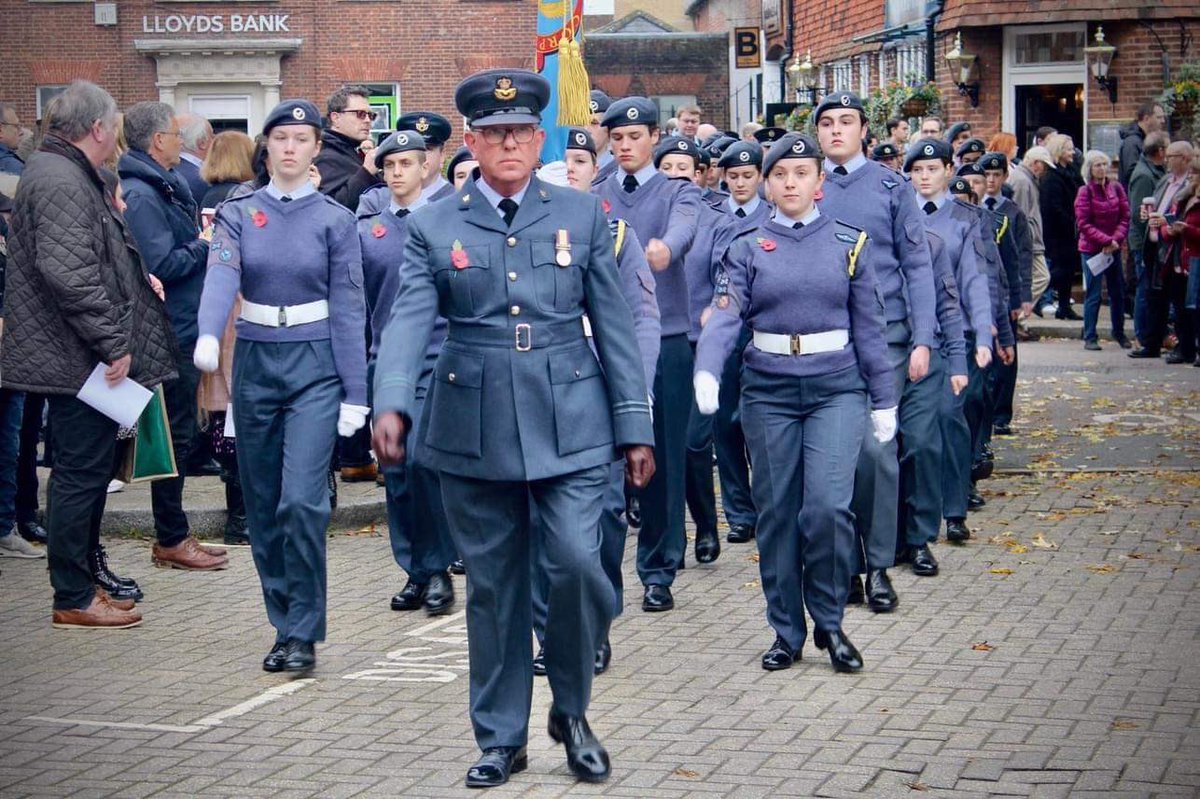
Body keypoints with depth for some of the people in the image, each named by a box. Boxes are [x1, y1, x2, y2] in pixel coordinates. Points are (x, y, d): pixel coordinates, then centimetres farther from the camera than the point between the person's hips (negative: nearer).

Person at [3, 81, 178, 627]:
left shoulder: (69, 175, 17)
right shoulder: (61, 183, -18)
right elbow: (69, 274, -26)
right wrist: (113, 343, -22)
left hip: (81, 357, 11)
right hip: (78, 360, -11)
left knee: (86, 471, 16)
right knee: (82, 474, -4)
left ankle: (80, 582, 24)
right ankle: (73, 599, 3)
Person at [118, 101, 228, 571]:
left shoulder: (162, 188, 14)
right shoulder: (140, 195, -17)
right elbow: (162, 264, -23)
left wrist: (199, 236, 3)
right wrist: (205, 246, -11)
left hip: (180, 327, 10)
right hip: (170, 333, -10)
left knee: (179, 432, 14)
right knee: (175, 435, -2)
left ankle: (173, 535, 21)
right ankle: (171, 540, 6)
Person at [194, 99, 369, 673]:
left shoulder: (334, 219, 1)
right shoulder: (238, 214, 5)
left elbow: (348, 309, 0)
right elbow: (221, 276, -14)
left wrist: (355, 393, -5)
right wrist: (208, 335, -34)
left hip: (315, 367, -3)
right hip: (255, 363, 3)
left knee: (302, 501, -15)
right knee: (262, 508, 8)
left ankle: (304, 635, -7)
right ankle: (285, 625, 20)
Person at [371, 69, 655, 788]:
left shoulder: (583, 216, 6)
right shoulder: (434, 228, 4)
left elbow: (614, 325, 6)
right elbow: (409, 322, -7)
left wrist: (635, 427, 3)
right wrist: (391, 405, -24)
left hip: (570, 424, 0)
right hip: (474, 427, 1)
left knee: (579, 565, -12)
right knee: (494, 586, 7)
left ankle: (571, 712, 12)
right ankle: (501, 738, 20)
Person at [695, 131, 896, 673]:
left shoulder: (848, 244, 5)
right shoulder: (747, 248, 4)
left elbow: (868, 327, 8)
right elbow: (725, 316, -9)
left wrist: (884, 400, 6)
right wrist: (706, 371, -27)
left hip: (836, 388, -1)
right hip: (768, 390, 1)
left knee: (828, 505, -14)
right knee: (777, 512, 4)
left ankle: (829, 622, 5)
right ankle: (787, 632, 16)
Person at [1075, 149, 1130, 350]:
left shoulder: (1116, 188, 4)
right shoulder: (1085, 192, -8)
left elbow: (1125, 217, 4)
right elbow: (1083, 224, -11)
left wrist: (1117, 239, -11)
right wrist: (1106, 240, -16)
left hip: (1114, 249, 4)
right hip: (1092, 249, -4)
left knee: (1118, 292, 11)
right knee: (1093, 295, -3)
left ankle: (1119, 332, 26)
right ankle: (1089, 338, 4)